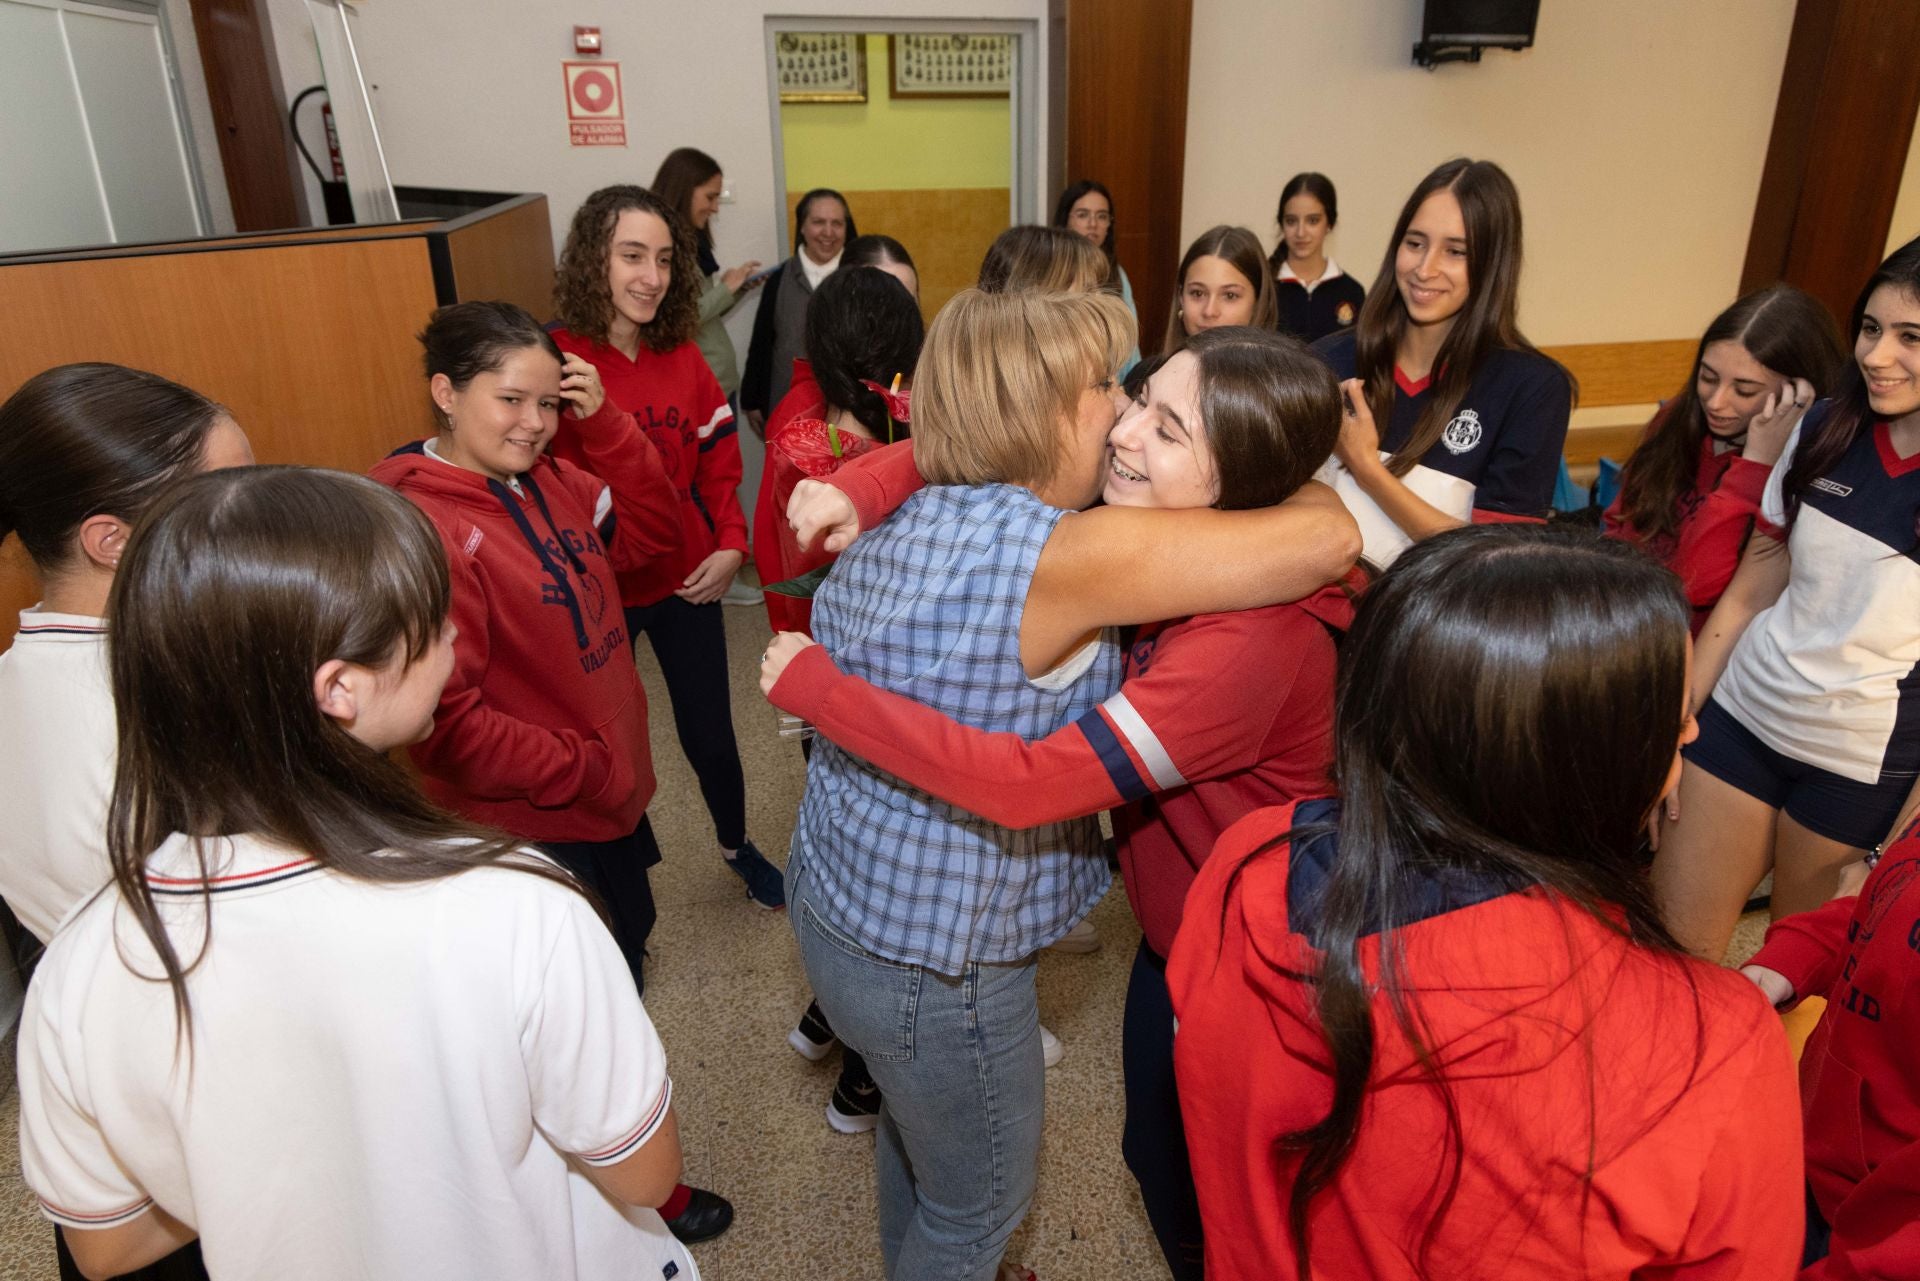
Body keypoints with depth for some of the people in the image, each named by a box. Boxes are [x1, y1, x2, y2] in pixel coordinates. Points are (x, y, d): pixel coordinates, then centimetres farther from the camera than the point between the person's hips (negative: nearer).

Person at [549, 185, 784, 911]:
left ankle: (736, 844, 44)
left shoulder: (682, 355, 0)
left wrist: (731, 546, -8)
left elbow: (717, 462, 4)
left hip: (687, 580, 4)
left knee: (711, 736, 15)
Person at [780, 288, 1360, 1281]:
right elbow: (1326, 538, -28)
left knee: (915, 1132, 33)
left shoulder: (906, 522, -1)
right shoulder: (1056, 553, -29)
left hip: (834, 901, 9)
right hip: (931, 964, -9)